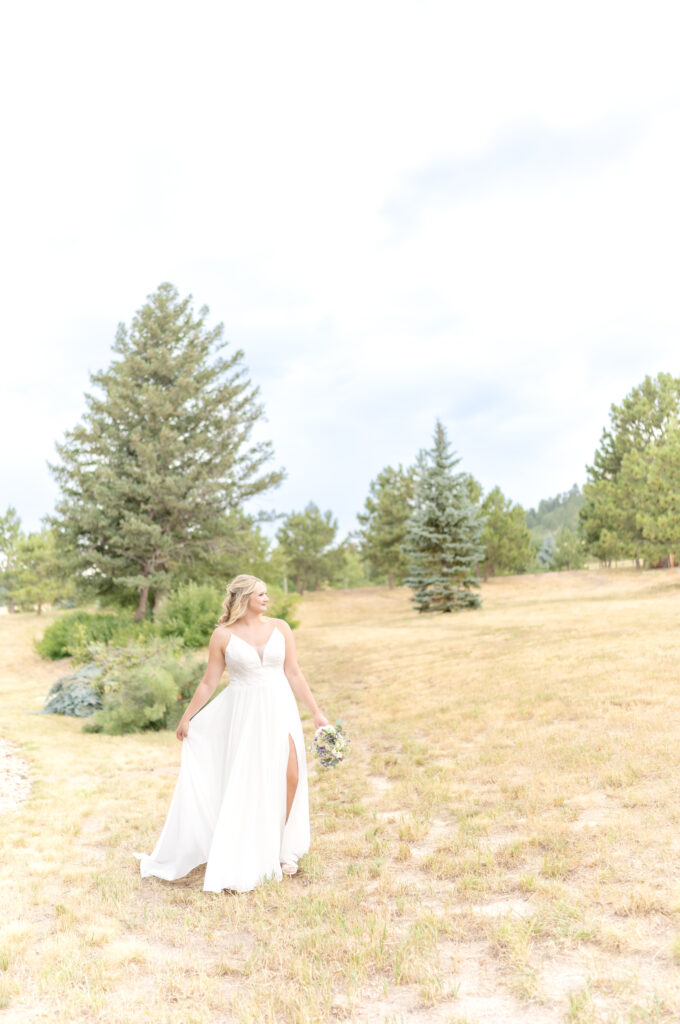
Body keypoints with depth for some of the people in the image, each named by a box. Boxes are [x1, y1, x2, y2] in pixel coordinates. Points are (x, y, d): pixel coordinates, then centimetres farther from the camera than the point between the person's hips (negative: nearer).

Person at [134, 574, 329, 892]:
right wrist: (187, 717, 4)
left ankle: (280, 849, 17)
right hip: (243, 713, -2)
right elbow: (209, 682, 2)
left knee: (290, 776, -4)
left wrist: (316, 712, 1)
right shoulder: (223, 635, -5)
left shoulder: (280, 628, 1)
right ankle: (241, 860, 20)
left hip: (279, 710, 2)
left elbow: (294, 675, 3)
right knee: (245, 783, 3)